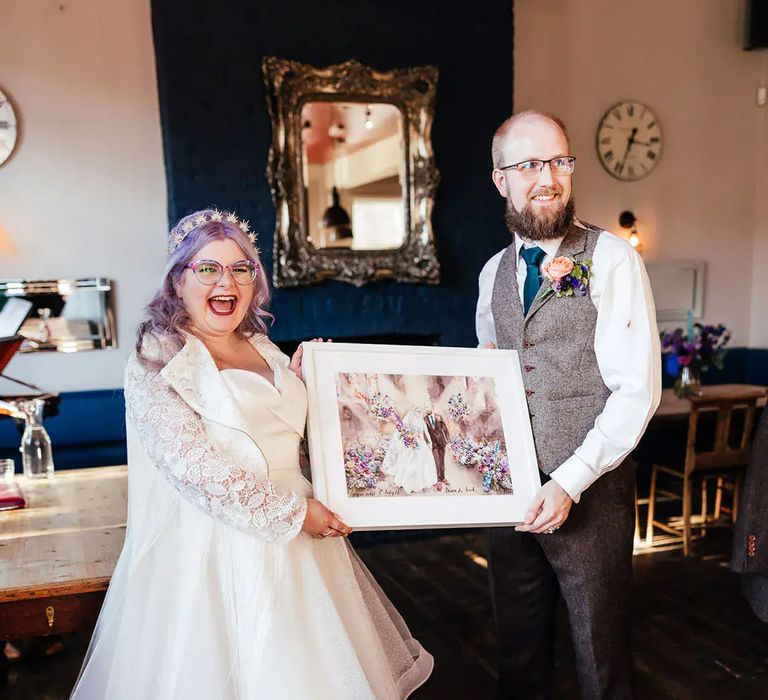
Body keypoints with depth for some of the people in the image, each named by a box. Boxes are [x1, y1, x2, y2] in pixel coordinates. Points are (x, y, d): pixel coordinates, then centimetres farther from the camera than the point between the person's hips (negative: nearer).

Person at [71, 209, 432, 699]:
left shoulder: (262, 347, 9)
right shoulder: (157, 362, -12)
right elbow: (197, 468, -22)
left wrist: (300, 377, 5)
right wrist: (293, 511, -18)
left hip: (292, 535, 7)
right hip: (212, 544, -6)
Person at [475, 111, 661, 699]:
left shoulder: (613, 259, -10)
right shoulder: (495, 271, 9)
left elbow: (637, 391, -15)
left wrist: (569, 483, -19)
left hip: (589, 490, -5)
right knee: (519, 641, 19)